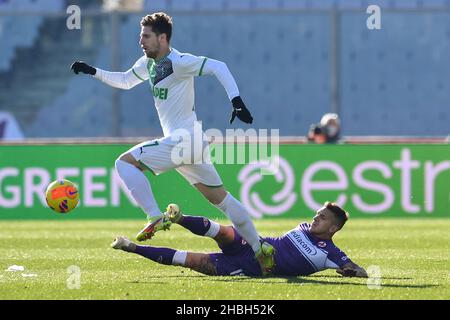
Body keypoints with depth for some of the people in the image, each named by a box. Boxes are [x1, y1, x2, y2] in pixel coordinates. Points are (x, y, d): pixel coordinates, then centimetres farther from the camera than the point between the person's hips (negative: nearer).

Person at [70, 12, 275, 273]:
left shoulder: (177, 62, -14)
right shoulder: (149, 63, 13)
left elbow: (218, 67, -21)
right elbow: (125, 81, 30)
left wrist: (236, 100, -29)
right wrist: (94, 72, 21)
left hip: (182, 141, -10)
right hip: (190, 144, 10)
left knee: (125, 162, -10)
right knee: (220, 198, 12)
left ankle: (157, 218, -15)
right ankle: (260, 248, 13)